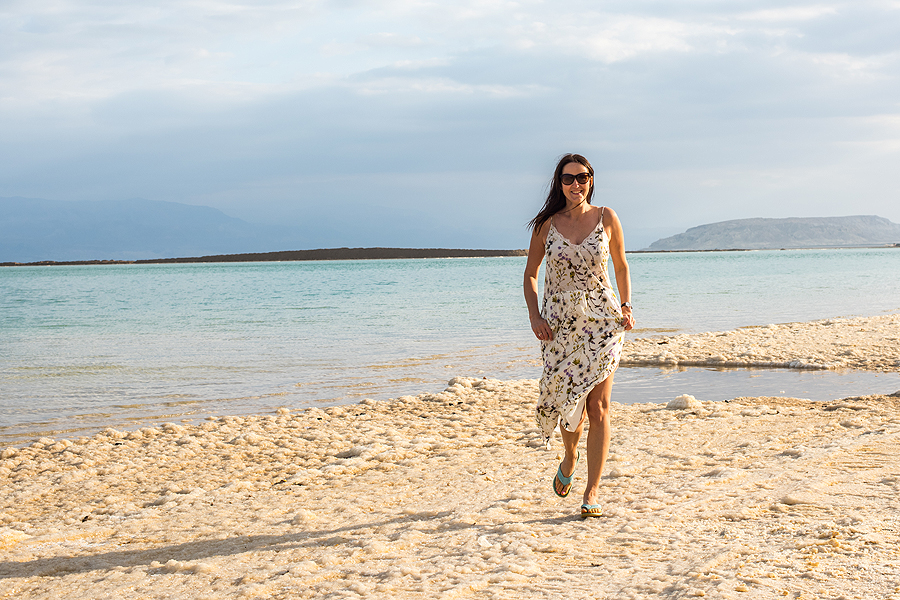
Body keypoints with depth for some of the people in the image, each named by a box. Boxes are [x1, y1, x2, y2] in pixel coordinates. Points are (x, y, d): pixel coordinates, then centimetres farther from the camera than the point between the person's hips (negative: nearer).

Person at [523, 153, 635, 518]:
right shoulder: (546, 224, 2)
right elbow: (530, 274, 9)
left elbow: (621, 267, 12)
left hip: (601, 321, -1)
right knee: (568, 402, 5)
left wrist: (626, 307, 0)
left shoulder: (606, 218, 2)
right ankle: (570, 459, 37)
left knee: (598, 406, -7)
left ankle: (592, 491, -2)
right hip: (559, 322, 1)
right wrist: (534, 317, -4)